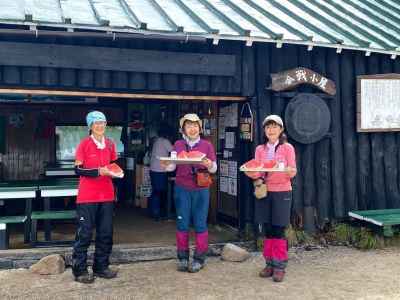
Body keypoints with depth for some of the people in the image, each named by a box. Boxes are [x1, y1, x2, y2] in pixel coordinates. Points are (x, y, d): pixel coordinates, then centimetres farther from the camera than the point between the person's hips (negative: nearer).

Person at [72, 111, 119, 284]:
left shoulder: (110, 144, 8)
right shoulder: (84, 144, -7)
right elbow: (78, 170, -10)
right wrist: (99, 171, -21)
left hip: (106, 195, 6)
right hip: (87, 196, -5)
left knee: (106, 233, 10)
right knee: (84, 233, -1)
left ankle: (101, 267, 23)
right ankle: (80, 271, 8)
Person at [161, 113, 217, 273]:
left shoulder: (207, 145, 4)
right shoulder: (178, 145, 7)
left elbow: (214, 168, 3)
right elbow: (173, 166, 2)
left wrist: (209, 165, -19)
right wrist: (166, 165, -19)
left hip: (201, 189, -1)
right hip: (182, 189, 1)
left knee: (200, 224, 1)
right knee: (182, 223, 5)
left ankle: (199, 259, 12)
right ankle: (182, 258, 17)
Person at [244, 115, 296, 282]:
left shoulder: (287, 148, 0)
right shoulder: (260, 149, 10)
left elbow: (292, 173, -4)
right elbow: (256, 171, 6)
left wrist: (288, 170, -25)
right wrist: (254, 175, -16)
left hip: (282, 192, -3)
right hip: (264, 192, 3)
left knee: (278, 230, -4)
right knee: (267, 230, 7)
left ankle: (279, 266, 6)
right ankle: (269, 263, 18)